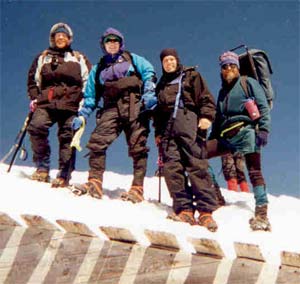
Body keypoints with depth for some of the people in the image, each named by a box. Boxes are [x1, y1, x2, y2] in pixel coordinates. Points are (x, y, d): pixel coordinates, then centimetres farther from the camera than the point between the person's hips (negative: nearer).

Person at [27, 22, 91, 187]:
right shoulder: (42, 58, 22)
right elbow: (33, 80, 24)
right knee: (36, 127, -23)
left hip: (71, 105, -1)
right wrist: (34, 98, 10)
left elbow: (88, 81, 15)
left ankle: (64, 175, -8)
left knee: (67, 138, -9)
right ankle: (42, 168, -15)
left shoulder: (79, 59, 19)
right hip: (46, 103, 1)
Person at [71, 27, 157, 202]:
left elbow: (149, 73, 8)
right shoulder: (98, 68, 28)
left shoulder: (132, 59, 21)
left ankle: (137, 189, -13)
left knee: (138, 147, -12)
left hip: (135, 105, -3)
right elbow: (91, 96, 26)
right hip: (111, 107, 3)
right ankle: (94, 182, -15)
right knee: (97, 141, -17)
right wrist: (82, 116, 14)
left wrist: (149, 93, -10)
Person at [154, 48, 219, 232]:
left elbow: (205, 98, 5)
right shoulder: (161, 85, 31)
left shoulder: (191, 76, 17)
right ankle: (184, 209, -16)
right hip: (167, 127, 5)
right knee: (172, 166, -12)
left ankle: (206, 211, -20)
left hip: (188, 122, -5)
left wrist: (206, 116, -11)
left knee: (196, 164, -16)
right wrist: (158, 132, 22)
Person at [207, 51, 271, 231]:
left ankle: (262, 214, -18)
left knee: (254, 172, -14)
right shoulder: (223, 91, 27)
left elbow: (263, 107, 0)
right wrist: (211, 139, 20)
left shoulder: (248, 83, 10)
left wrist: (263, 129, -13)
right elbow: (218, 118, 28)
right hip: (226, 137, 6)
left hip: (246, 131, -6)